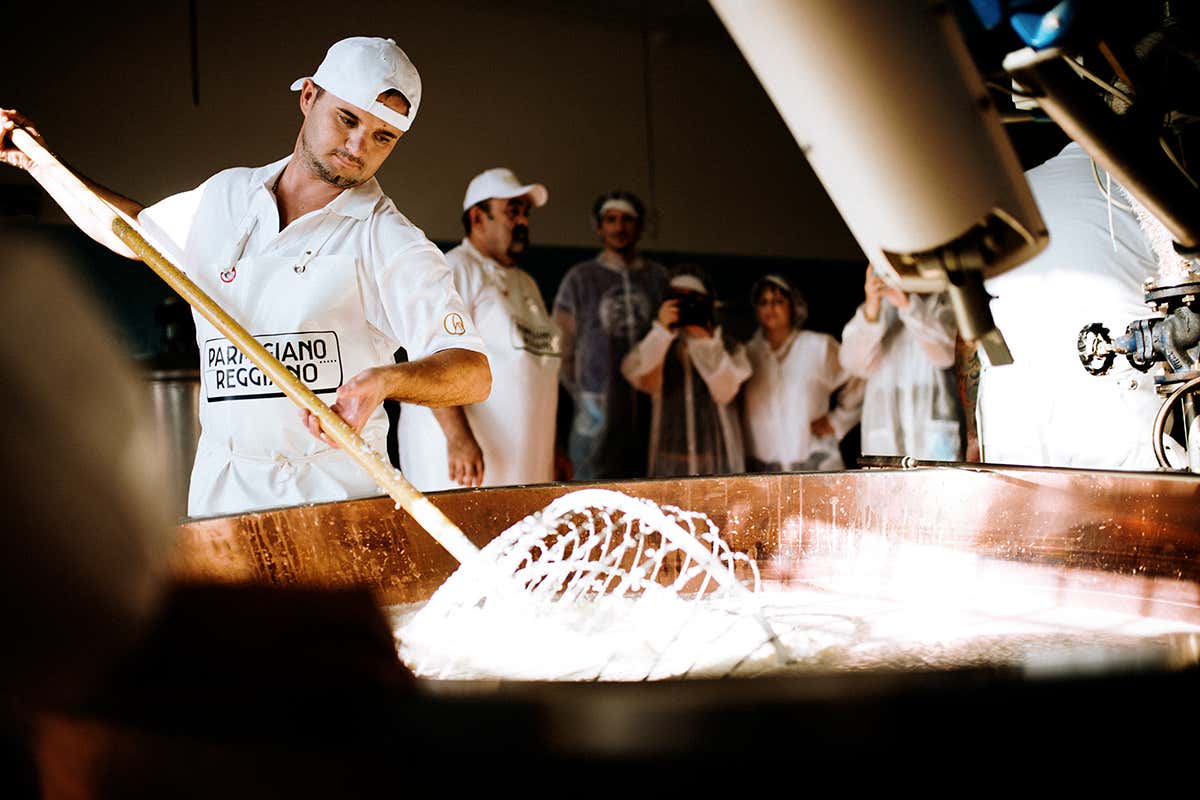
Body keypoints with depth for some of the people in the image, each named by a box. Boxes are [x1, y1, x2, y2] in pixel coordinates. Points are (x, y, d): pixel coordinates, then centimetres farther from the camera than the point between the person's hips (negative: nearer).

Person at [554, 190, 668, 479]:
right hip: (599, 412, -2)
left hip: (650, 409, 2)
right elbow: (562, 347, 7)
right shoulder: (580, 278, 6)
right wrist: (580, 395, -1)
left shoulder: (658, 277, 11)